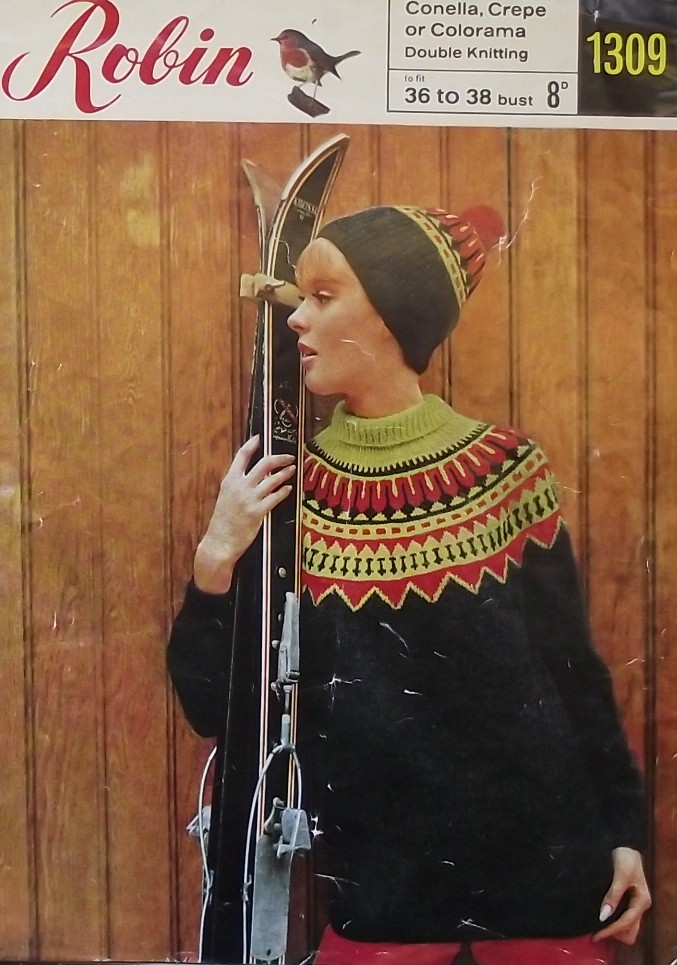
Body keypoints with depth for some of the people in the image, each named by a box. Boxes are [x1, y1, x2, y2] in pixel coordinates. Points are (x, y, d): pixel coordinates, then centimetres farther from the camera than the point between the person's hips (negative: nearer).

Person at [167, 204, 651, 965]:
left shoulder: (505, 470, -7)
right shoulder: (288, 492, -5)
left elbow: (574, 667, 1)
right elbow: (213, 706, -4)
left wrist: (624, 830, 2)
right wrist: (215, 557, -18)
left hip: (545, 875, 0)